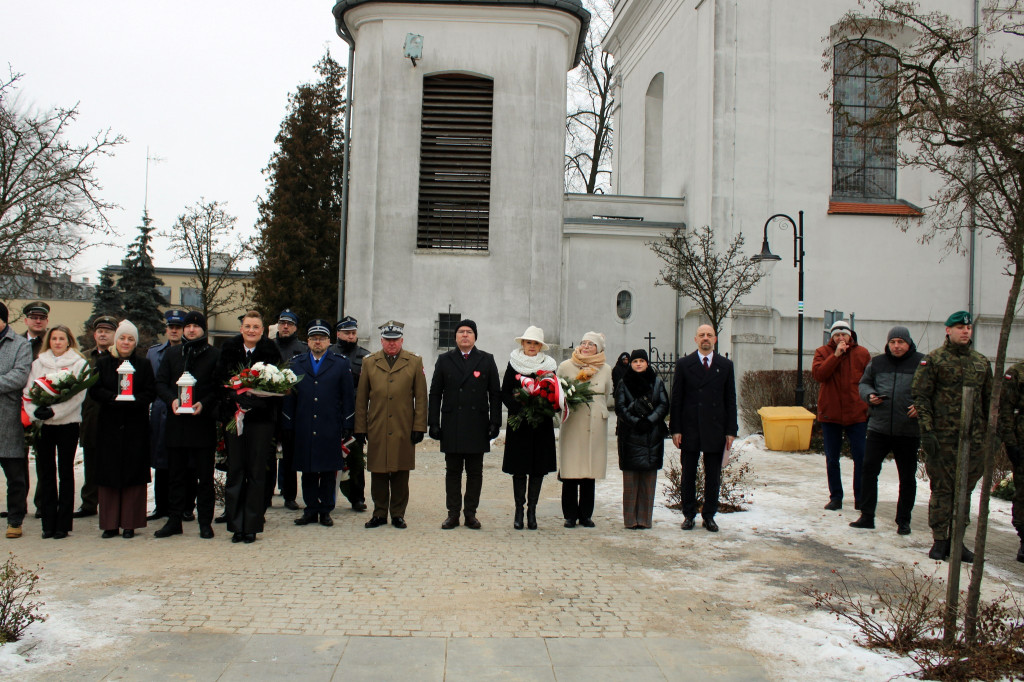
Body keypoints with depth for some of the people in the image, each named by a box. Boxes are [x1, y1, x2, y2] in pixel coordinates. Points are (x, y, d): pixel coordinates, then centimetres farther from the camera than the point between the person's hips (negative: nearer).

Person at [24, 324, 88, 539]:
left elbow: (78, 395, -9)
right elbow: (28, 391, 5)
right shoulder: (38, 363, 12)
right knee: (45, 472, 4)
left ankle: (63, 523, 7)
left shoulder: (79, 364, 1)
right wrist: (35, 411, -13)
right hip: (42, 424, 3)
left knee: (65, 473, 2)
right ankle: (48, 523, 11)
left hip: (67, 424, -3)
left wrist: (54, 411, -18)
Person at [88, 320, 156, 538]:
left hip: (135, 426, -1)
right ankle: (110, 523, 7)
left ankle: (129, 523, 3)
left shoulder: (143, 364, 7)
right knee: (109, 471, 0)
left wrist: (132, 399, -18)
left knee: (133, 472, -2)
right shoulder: (102, 363, 9)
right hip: (109, 425, 1)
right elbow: (94, 391, 0)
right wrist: (115, 397, -17)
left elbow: (150, 392, -1)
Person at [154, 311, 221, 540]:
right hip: (176, 422, 3)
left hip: (203, 421, -3)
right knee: (176, 474, 9)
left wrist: (204, 403, -17)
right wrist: (172, 400, -10)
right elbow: (160, 383, 9)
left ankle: (205, 522, 9)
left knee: (205, 475, 2)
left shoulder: (214, 355, 2)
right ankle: (174, 520, 17)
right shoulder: (171, 353, 13)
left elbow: (220, 386, -2)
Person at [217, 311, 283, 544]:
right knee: (235, 470, 3)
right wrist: (235, 401, -12)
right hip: (235, 417, 2)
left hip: (261, 418, -1)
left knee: (257, 471, 1)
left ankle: (252, 525, 9)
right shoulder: (229, 350, 6)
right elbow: (220, 381, 4)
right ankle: (236, 525, 10)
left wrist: (255, 401, -14)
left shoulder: (270, 352, 1)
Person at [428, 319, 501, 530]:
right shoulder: (444, 360, 9)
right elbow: (435, 393, 7)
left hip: (477, 426, 0)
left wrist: (495, 422, -2)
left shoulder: (487, 360, 8)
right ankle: (453, 513, 11)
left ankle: (471, 513, 13)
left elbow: (495, 394, 6)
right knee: (452, 471, 5)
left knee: (475, 472, 5)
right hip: (451, 426, 0)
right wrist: (434, 423, 0)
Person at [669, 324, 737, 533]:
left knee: (713, 476, 6)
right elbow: (676, 398, 1)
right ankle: (689, 514, 18)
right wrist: (675, 429, -5)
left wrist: (731, 430, 0)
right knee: (688, 474, 7)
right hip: (690, 428, -1)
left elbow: (730, 399, 6)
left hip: (715, 429, 1)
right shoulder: (684, 364, 3)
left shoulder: (725, 365, 6)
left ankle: (709, 515, 17)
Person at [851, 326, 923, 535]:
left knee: (907, 477, 8)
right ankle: (867, 516, 9)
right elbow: (864, 383, 18)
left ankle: (903, 521, 21)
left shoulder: (921, 363, -1)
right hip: (878, 427, 2)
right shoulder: (877, 362, 9)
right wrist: (869, 395, -3)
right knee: (869, 470, -1)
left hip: (908, 431, -2)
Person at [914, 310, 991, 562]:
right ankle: (939, 541, 10)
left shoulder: (982, 362, 12)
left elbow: (989, 400, 17)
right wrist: (926, 431, -12)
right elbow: (921, 397, -6)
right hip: (942, 437, -4)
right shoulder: (934, 359, -2)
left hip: (974, 438, 4)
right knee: (941, 489, 1)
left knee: (964, 490, 9)